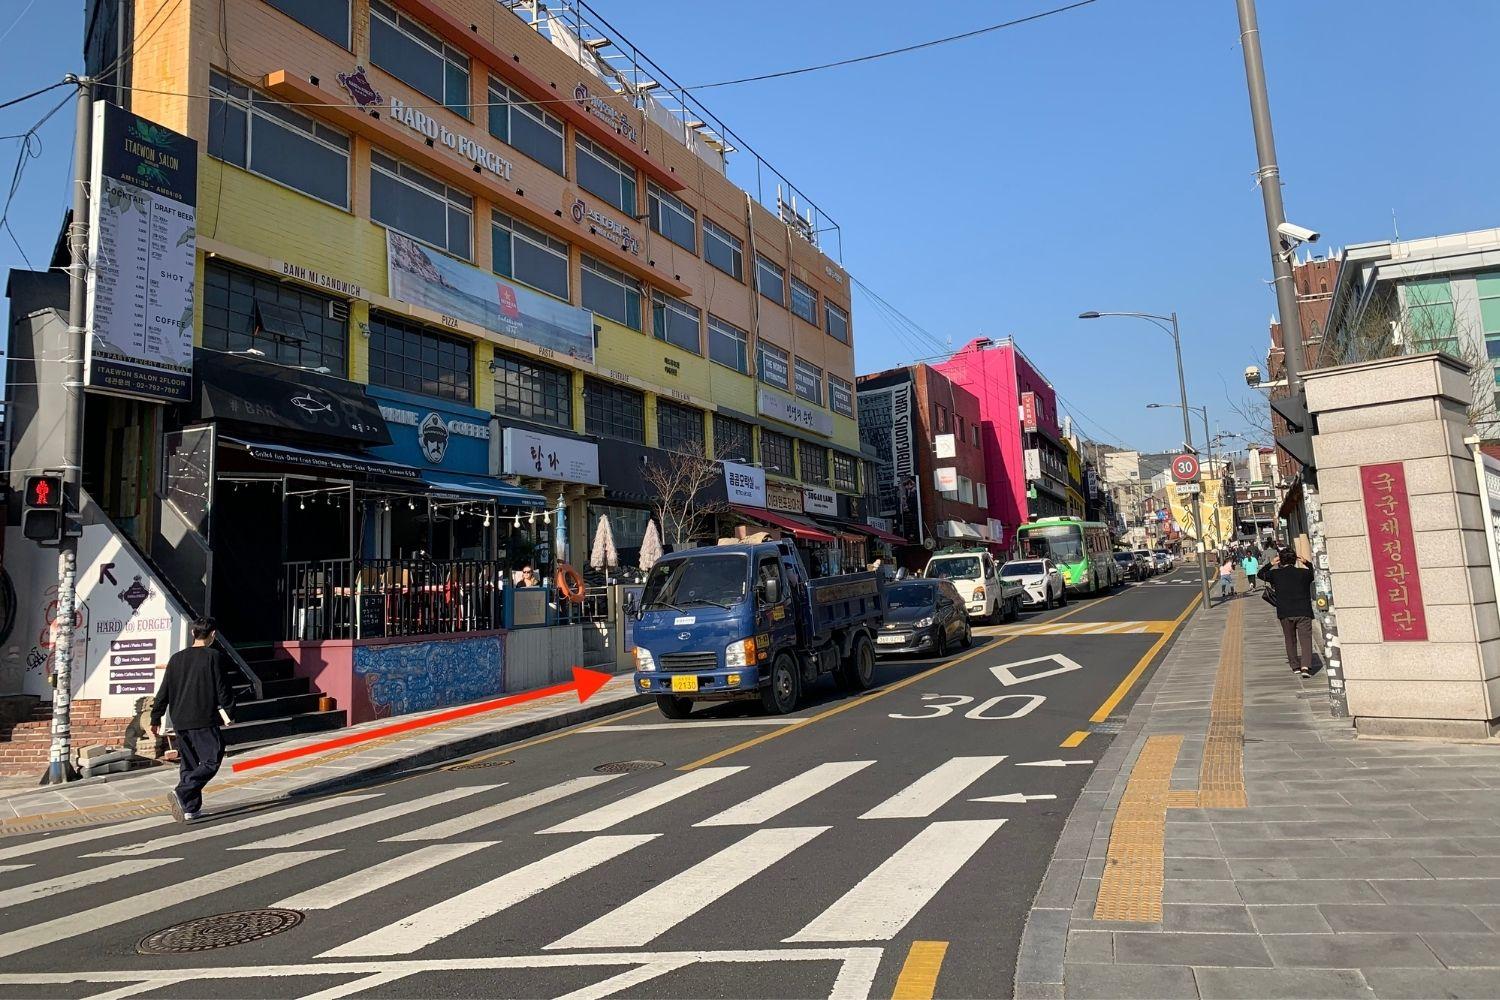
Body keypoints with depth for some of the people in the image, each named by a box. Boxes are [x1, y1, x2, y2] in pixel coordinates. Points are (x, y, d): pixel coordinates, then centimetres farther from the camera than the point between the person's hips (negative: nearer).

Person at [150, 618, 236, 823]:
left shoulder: (176, 658, 9)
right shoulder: (213, 657, -7)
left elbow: (164, 692, 11)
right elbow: (222, 689, -6)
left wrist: (156, 718, 17)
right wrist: (229, 707, 10)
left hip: (180, 722, 6)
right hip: (204, 721, -6)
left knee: (188, 765, 13)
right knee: (211, 762, -1)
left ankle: (190, 808, 14)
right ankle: (181, 794, -19)